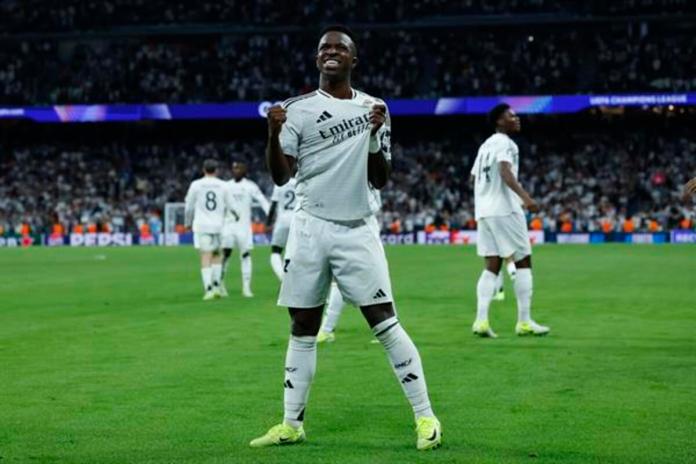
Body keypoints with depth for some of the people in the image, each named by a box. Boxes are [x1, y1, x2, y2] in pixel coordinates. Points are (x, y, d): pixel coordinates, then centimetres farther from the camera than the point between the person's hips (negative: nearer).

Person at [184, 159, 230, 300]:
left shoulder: (196, 185, 1)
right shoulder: (223, 185, 4)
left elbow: (189, 206, 4)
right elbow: (229, 206, 6)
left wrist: (188, 223, 19)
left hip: (202, 225, -2)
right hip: (219, 225, 2)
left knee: (206, 256, -5)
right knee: (216, 254, 17)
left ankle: (208, 289, -14)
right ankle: (216, 286, 9)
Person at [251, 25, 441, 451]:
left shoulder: (372, 109, 7)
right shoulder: (299, 109, 0)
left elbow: (380, 180, 8)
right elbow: (281, 176, -5)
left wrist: (376, 137, -8)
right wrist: (274, 134, -22)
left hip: (357, 231, 0)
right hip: (311, 229, 0)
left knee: (386, 323, -6)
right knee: (303, 329, 5)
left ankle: (425, 416, -1)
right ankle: (292, 424, 14)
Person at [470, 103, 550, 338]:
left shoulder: (485, 145, 19)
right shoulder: (505, 143, -7)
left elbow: (474, 177, 24)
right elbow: (505, 173, -23)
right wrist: (525, 196, -36)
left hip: (483, 211, 8)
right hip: (504, 210, -8)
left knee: (491, 266, 6)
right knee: (523, 263, -1)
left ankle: (481, 320, -7)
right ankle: (524, 322, -3)